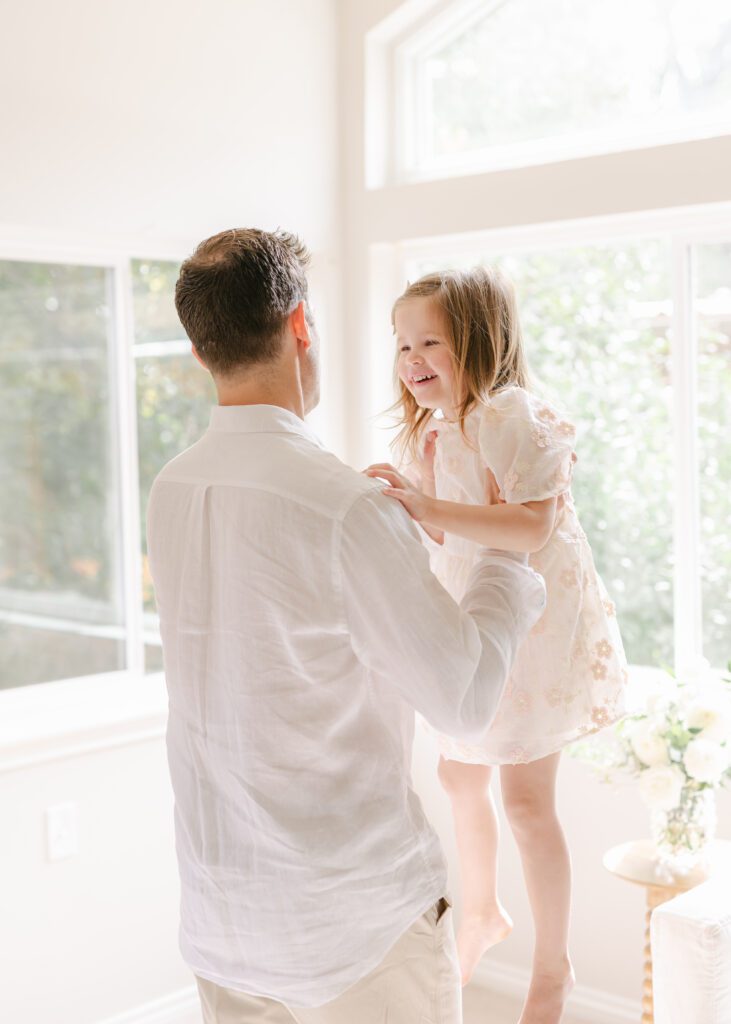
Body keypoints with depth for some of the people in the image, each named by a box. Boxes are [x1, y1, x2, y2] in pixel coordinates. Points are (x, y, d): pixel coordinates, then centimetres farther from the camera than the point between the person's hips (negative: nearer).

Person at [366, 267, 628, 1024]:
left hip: (532, 622, -8)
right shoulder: (429, 432, 5)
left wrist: (430, 507, -45)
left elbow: (531, 527, -35)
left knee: (525, 799, -1)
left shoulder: (511, 416, -22)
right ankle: (482, 913, 44)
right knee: (459, 776, 18)